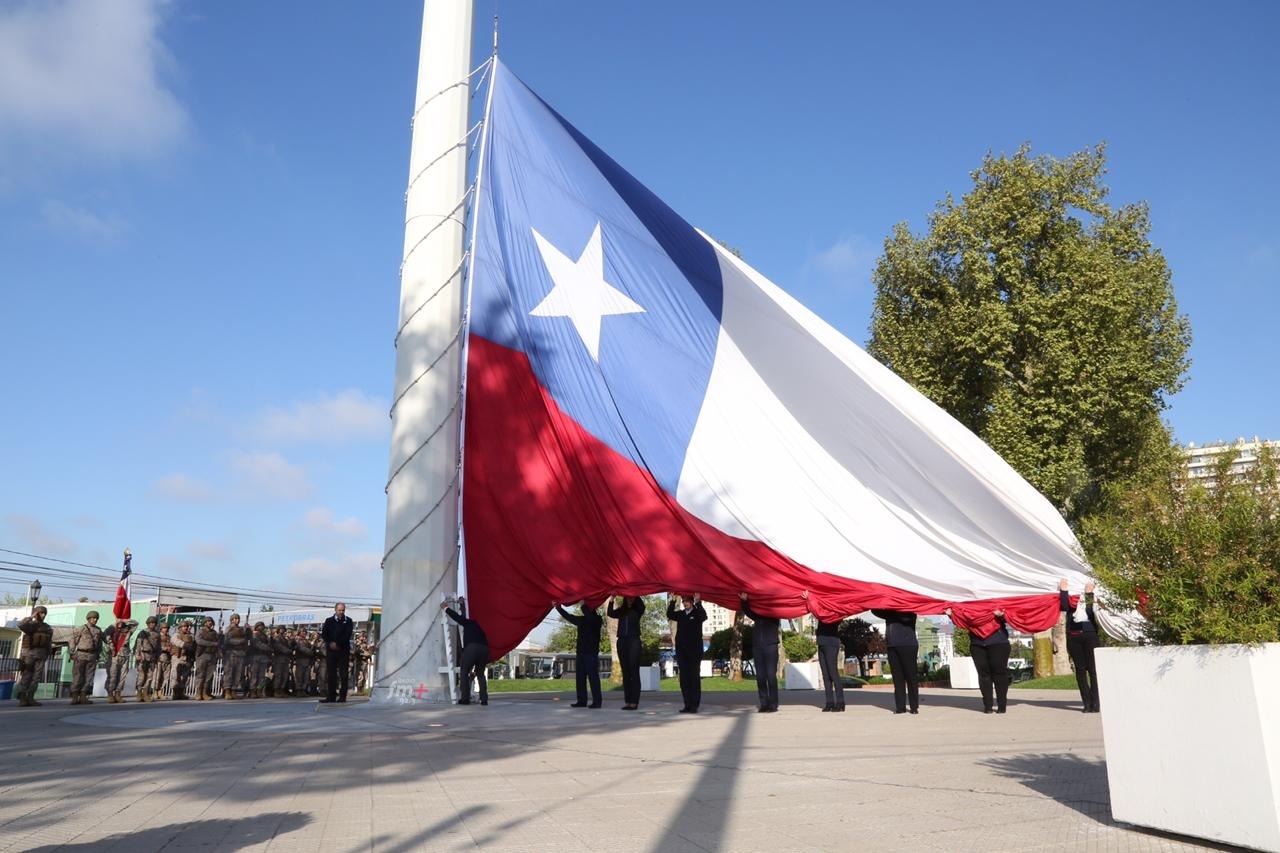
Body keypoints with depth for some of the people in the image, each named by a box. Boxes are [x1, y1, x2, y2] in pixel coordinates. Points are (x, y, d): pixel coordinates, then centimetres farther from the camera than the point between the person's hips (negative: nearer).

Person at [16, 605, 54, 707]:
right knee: (26, 677, -5)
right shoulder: (30, 625, -3)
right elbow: (20, 625, -27)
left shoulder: (47, 628, 13)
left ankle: (30, 698, 3)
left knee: (36, 677, 1)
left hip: (40, 655, 5)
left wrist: (47, 655, 11)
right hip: (29, 653, -5)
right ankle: (22, 698, -1)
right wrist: (32, 617, -16)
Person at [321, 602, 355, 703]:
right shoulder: (329, 621, 12)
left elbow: (348, 635, -4)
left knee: (343, 674, -4)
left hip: (343, 650, -2)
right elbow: (323, 634, 5)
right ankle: (331, 696, 5)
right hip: (331, 650, 2)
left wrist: (337, 643, -13)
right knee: (331, 674, 1)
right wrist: (330, 643, -11)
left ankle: (342, 696, -2)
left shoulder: (348, 621, 6)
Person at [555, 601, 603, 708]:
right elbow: (570, 617, 27)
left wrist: (583, 605, -26)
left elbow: (589, 617, -27)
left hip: (591, 653, -8)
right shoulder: (582, 619, 15)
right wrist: (559, 608, 25)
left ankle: (596, 702, -6)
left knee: (593, 677, -8)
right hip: (580, 652, 8)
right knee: (580, 677, 8)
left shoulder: (596, 619, -5)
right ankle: (582, 701, 13)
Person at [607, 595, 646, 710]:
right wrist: (612, 599, -15)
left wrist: (636, 596, -19)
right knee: (625, 673, 5)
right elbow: (610, 613, -5)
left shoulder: (637, 611, 6)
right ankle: (627, 701, 7)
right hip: (622, 641, 4)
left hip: (634, 641, -4)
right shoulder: (621, 611, 13)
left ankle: (634, 702, -8)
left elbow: (642, 606, -16)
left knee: (634, 672, -7)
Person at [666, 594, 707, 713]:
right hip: (681, 650, 4)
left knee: (694, 677, -3)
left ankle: (694, 705, -1)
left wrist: (698, 602, -34)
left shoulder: (697, 613, 0)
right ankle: (687, 705, 8)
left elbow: (704, 617, -22)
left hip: (694, 650, -4)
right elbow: (670, 615, -5)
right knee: (684, 677, 4)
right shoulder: (680, 614, 12)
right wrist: (672, 602, -17)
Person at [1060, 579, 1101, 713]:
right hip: (1073, 636, 2)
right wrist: (1063, 590, -11)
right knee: (1080, 669, 3)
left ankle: (1095, 703, 1)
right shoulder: (1070, 597, 12)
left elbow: (1092, 611, -11)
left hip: (1089, 635, -2)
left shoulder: (1091, 597, 8)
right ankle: (1087, 703, 8)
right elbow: (1064, 606, -9)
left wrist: (1089, 593, -17)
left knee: (1093, 669, -3)